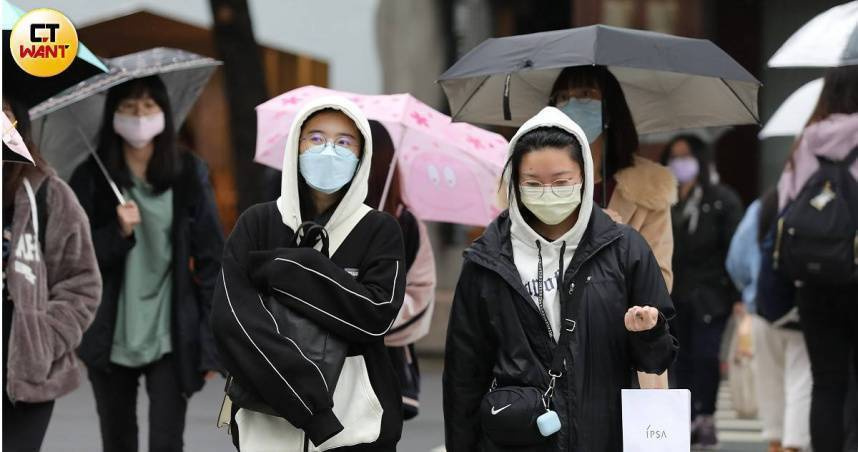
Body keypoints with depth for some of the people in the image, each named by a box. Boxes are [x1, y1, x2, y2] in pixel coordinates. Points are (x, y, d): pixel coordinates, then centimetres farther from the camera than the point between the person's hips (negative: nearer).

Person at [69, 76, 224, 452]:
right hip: (110, 337, 2)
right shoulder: (91, 179, 0)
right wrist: (119, 233, -19)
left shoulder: (189, 174, 0)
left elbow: (211, 258, 0)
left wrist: (211, 340, -5)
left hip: (170, 338, -2)